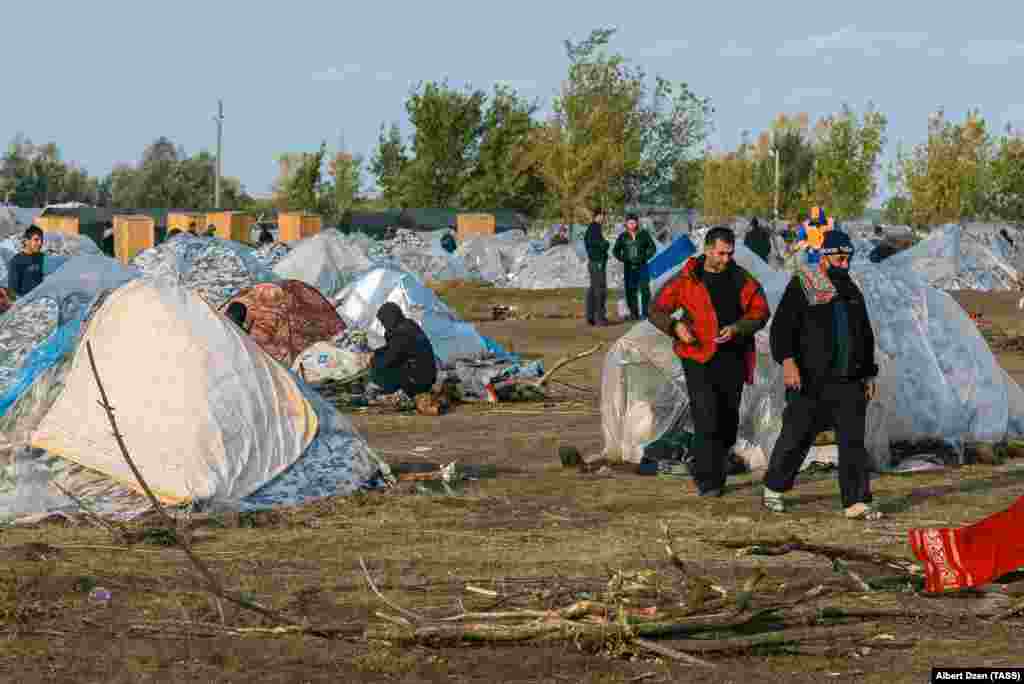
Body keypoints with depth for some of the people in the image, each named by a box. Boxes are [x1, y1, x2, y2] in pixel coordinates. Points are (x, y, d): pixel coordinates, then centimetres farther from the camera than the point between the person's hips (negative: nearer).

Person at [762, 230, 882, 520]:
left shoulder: (852, 291, 17)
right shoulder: (802, 286, -3)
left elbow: (865, 336, 26)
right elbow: (782, 327, -11)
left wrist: (869, 374, 22)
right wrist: (787, 361, -24)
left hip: (849, 382, 5)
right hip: (811, 381, -5)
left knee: (853, 441, -3)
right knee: (796, 437, 3)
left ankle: (856, 501, -5)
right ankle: (774, 488, 23)